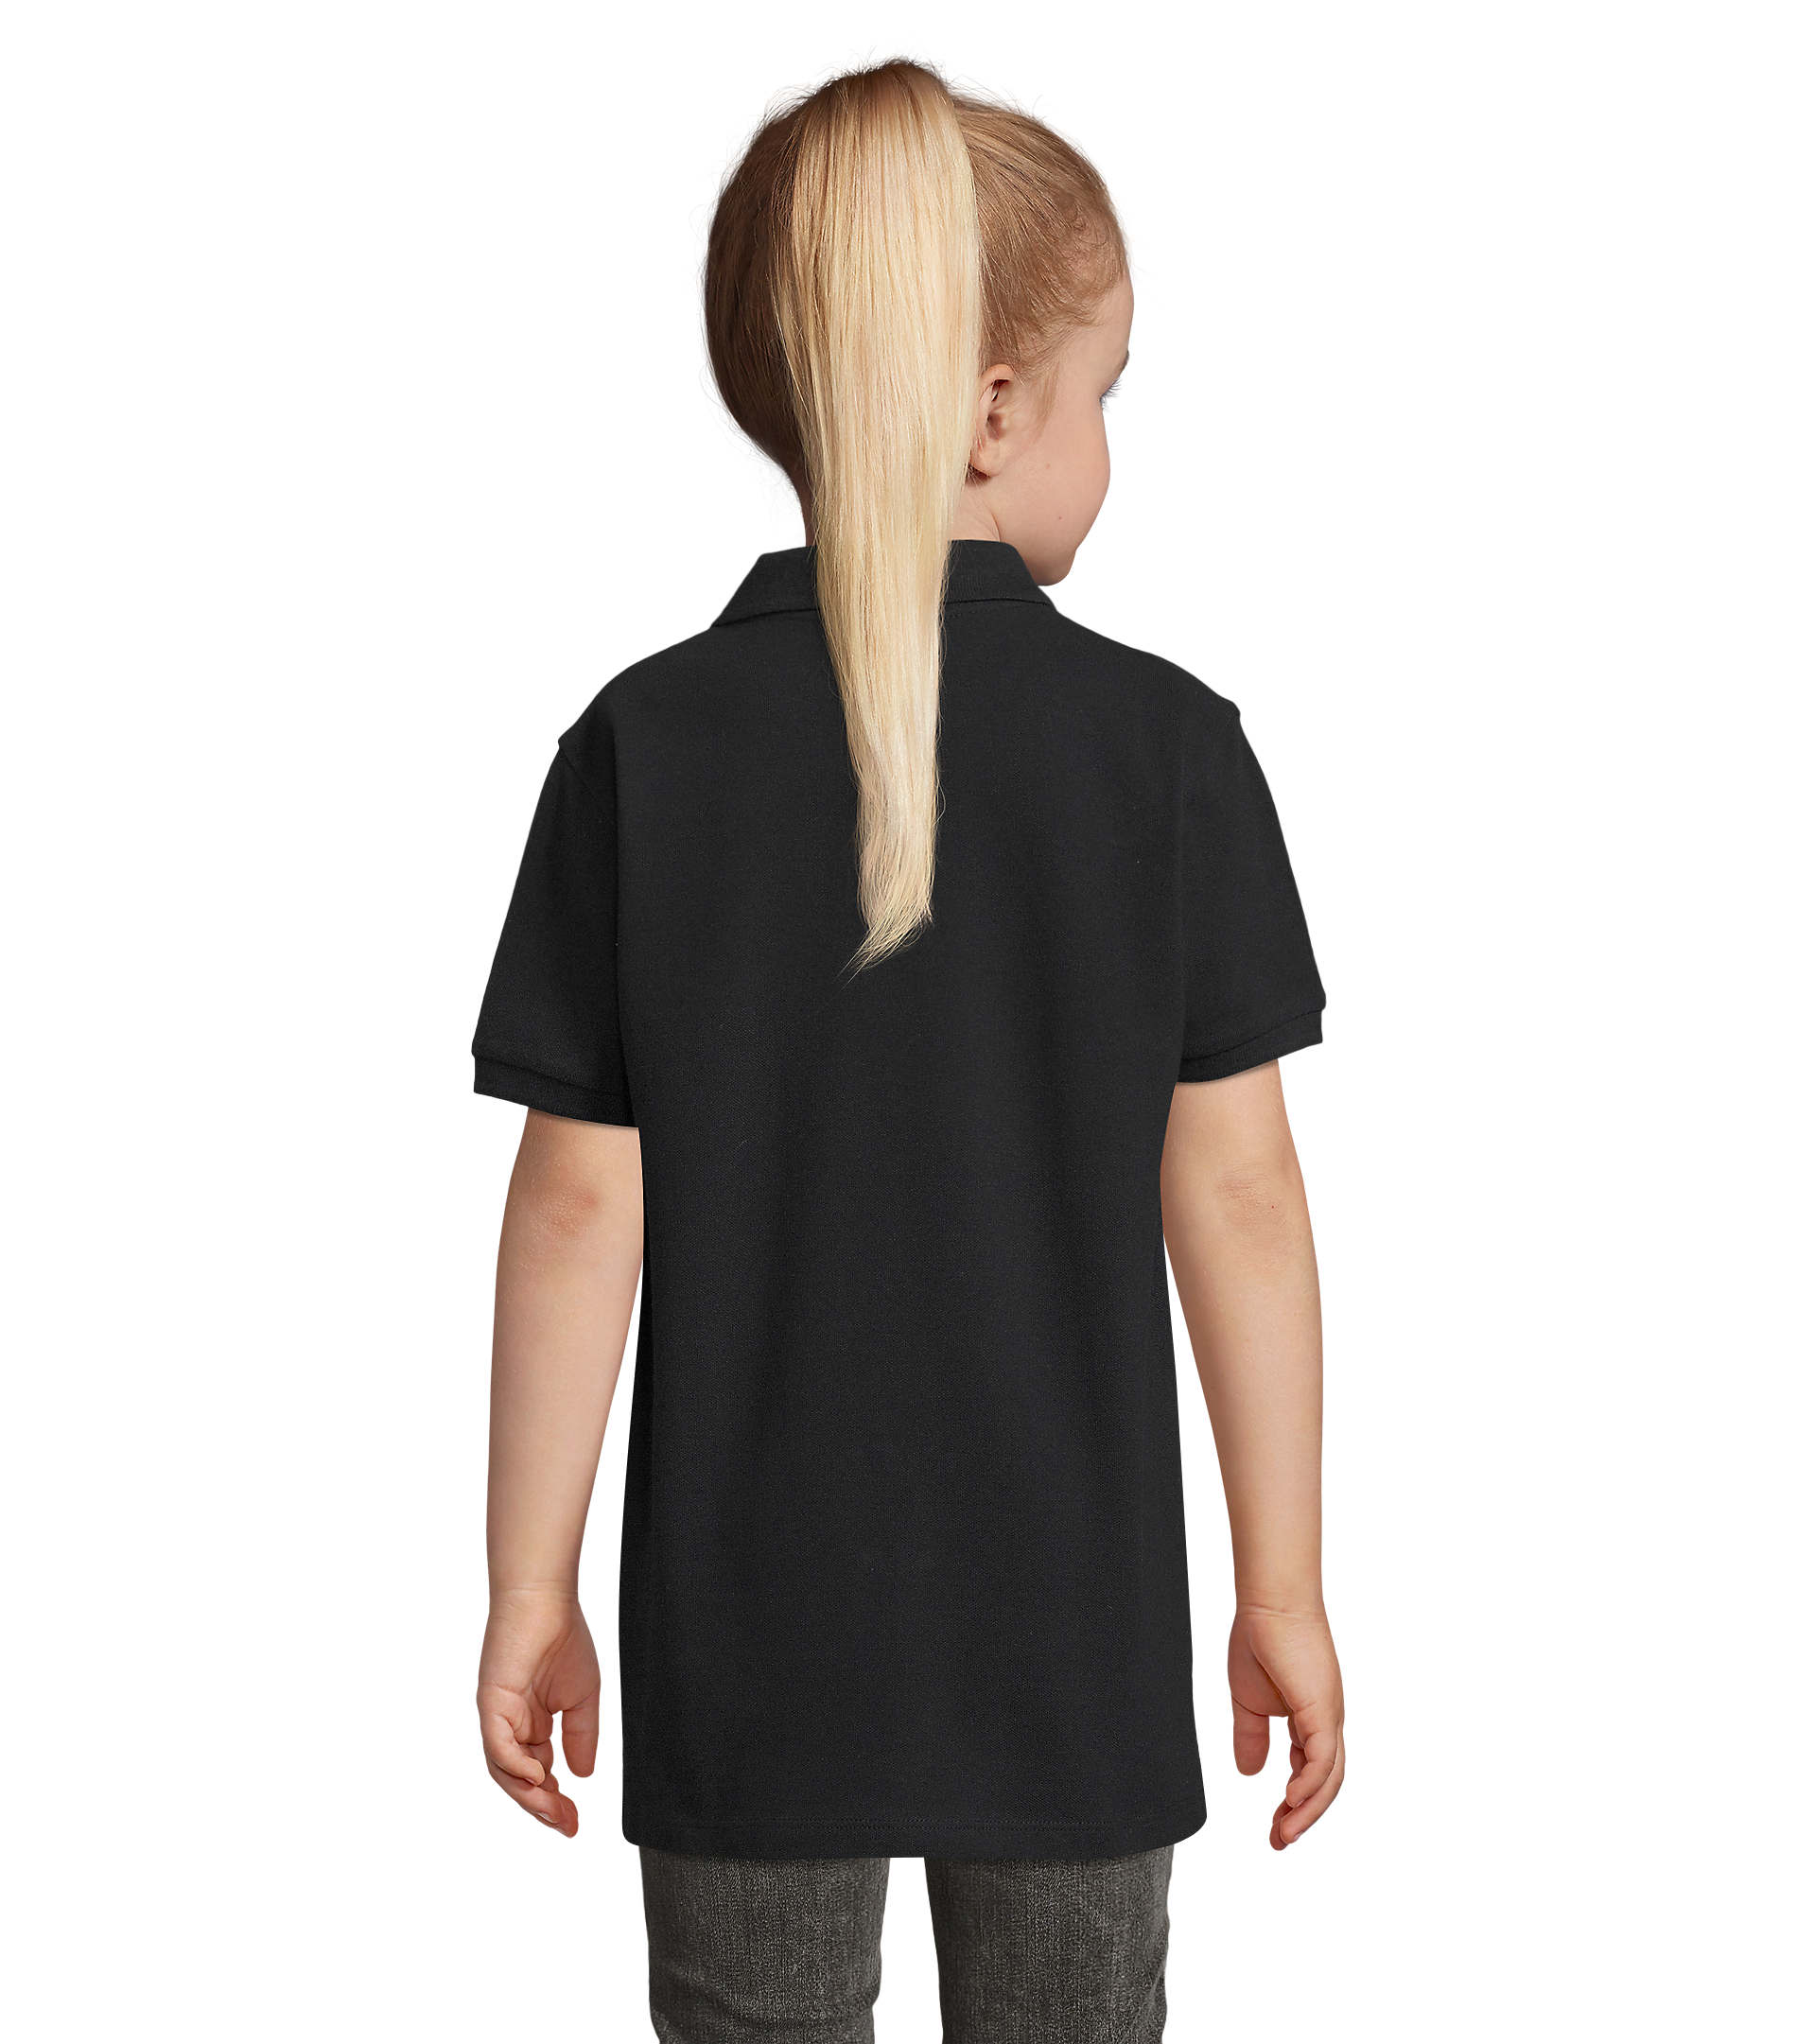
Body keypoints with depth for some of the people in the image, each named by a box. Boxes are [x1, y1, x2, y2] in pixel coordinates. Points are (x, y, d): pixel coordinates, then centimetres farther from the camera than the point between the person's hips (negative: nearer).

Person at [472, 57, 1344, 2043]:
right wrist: (1284, 1588, 2)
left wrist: (528, 1587, 3)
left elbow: (583, 1208, -8)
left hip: (748, 1621, 1)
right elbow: (1232, 1192, -8)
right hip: (1074, 1617, 0)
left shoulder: (646, 747, -9)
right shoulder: (1165, 743, -10)